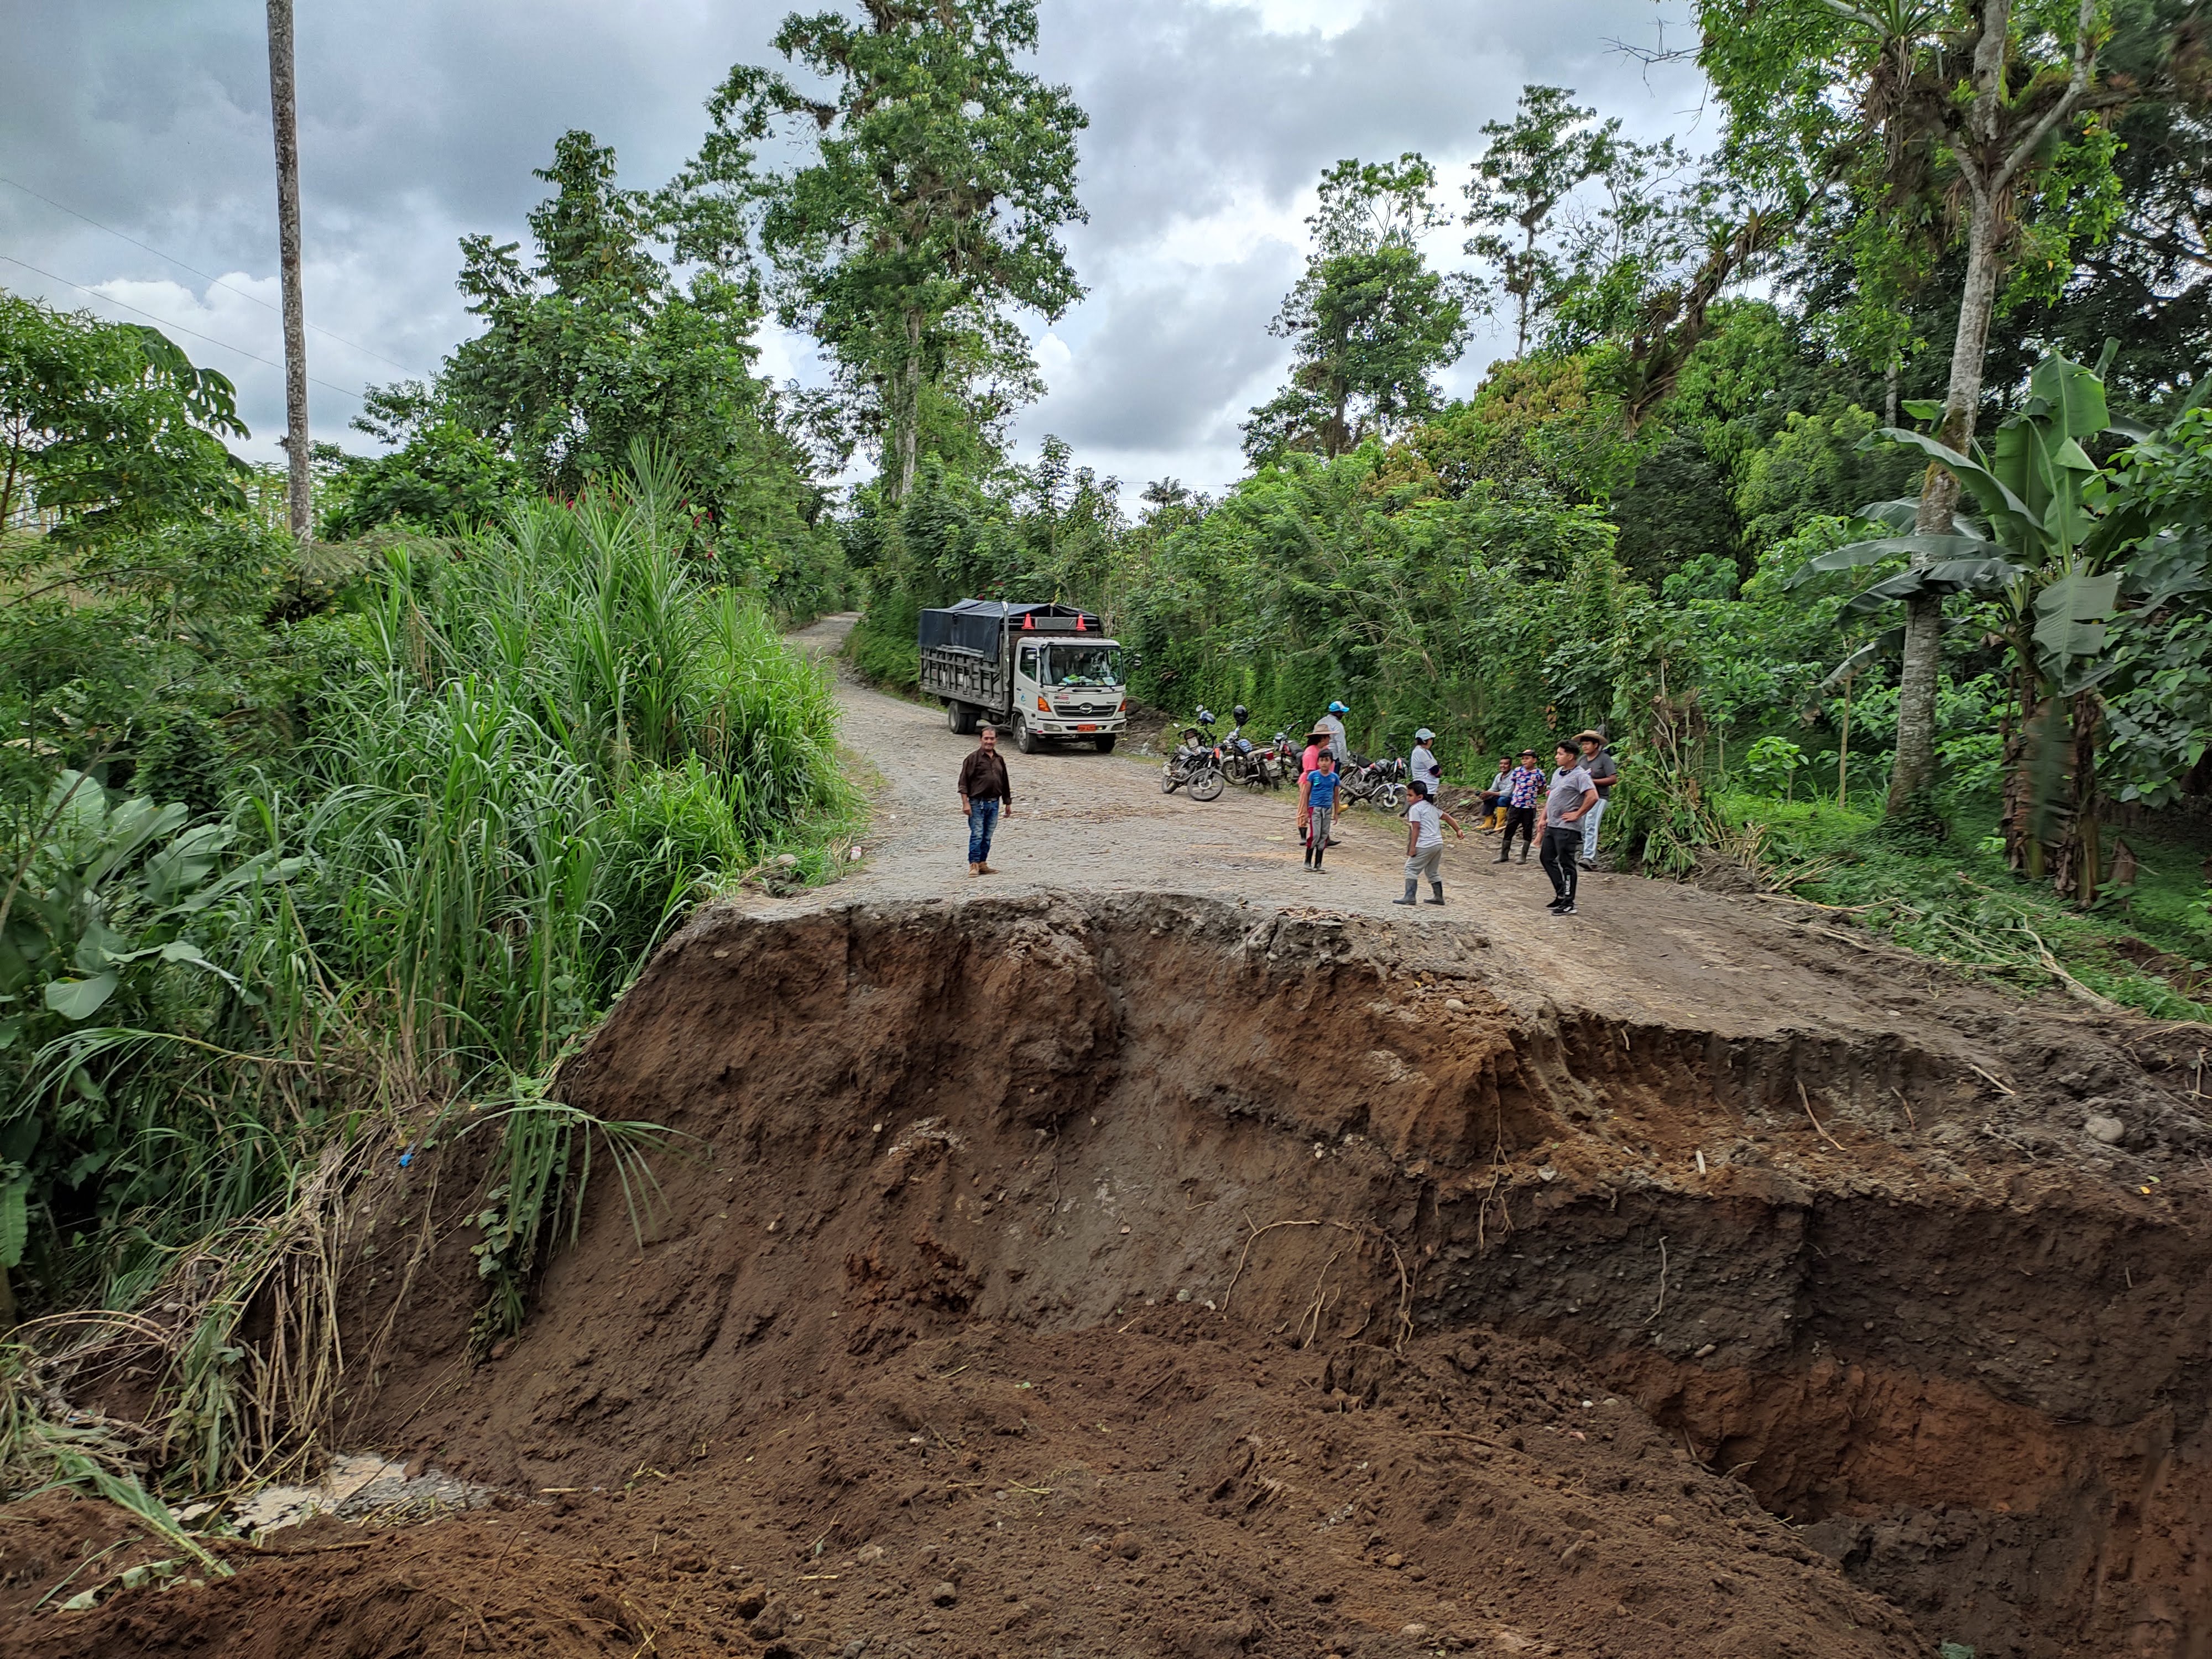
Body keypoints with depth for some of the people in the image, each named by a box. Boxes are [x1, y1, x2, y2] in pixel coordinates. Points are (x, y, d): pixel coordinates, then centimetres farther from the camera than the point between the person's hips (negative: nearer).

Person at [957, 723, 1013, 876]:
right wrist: (965, 803, -15)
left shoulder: (999, 759, 13)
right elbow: (964, 781, -8)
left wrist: (1008, 803, 20)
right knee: (977, 835, -6)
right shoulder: (973, 758, -5)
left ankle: (983, 864, 16)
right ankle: (974, 865, 0)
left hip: (994, 803, 5)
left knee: (987, 837, 9)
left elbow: (1005, 783, 21)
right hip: (977, 803, -5)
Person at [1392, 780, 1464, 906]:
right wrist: (1458, 830, 29)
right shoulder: (1432, 807, 18)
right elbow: (1448, 817, 22)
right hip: (1438, 843, 9)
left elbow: (1416, 828, -14)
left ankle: (1409, 897, -10)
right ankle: (1439, 897, 25)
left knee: (1411, 868, -3)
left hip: (1425, 846, -9)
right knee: (1433, 871, 21)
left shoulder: (1415, 808, -8)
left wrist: (1412, 847, -16)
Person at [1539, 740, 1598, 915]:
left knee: (1566, 864, -4)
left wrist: (1577, 814, -18)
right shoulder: (1558, 773, 14)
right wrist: (1544, 818, 18)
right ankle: (1562, 895, 24)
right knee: (1548, 859, 14)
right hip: (1552, 825, 10)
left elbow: (1593, 797, -24)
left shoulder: (1580, 775, -13)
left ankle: (1568, 904, 3)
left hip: (1567, 828, -10)